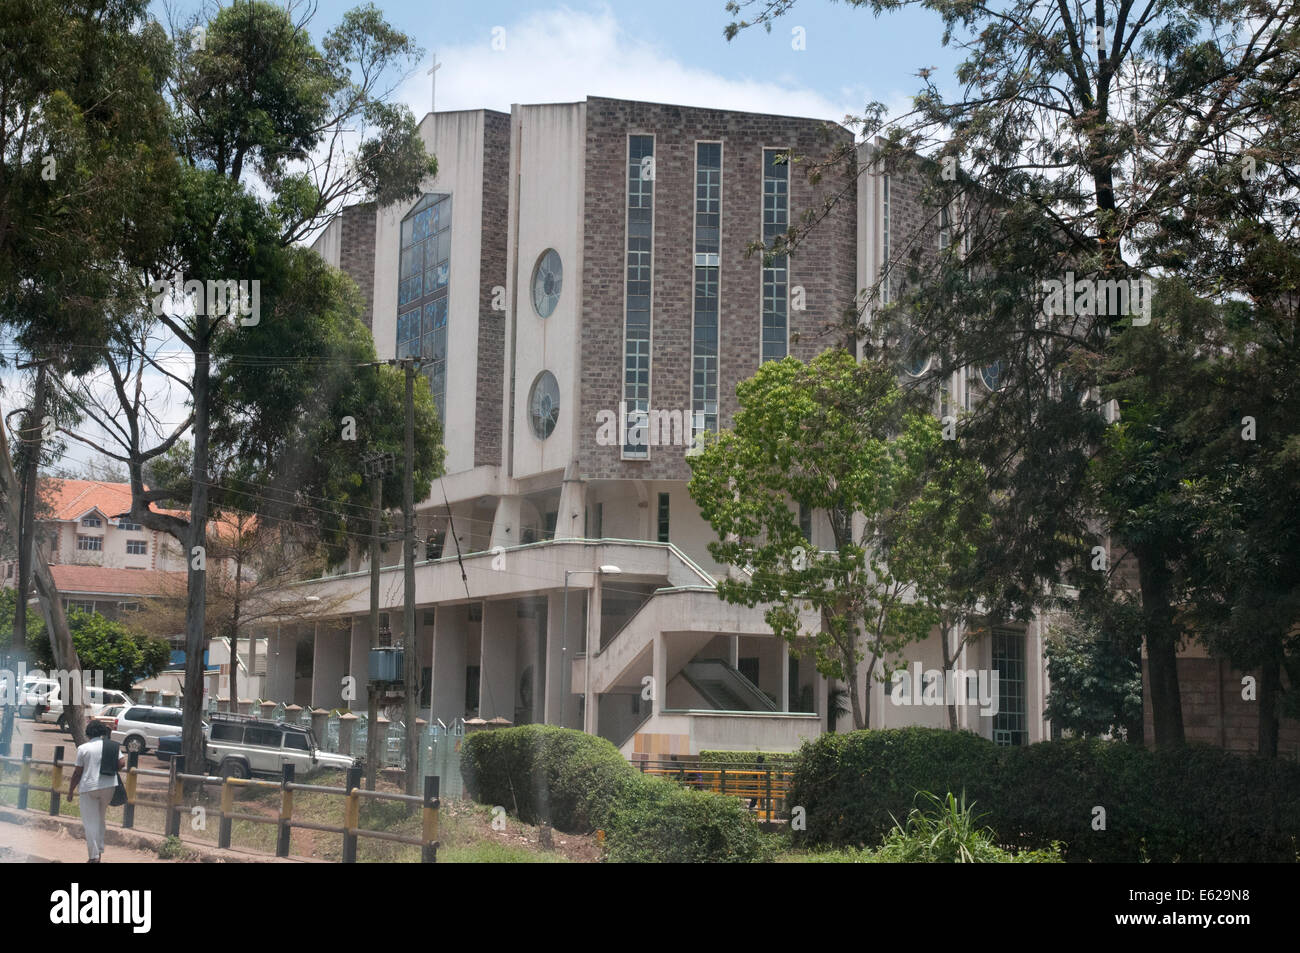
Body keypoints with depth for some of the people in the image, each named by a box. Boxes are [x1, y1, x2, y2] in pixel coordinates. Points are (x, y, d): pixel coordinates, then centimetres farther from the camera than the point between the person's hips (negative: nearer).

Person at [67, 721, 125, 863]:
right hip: (108, 786, 3)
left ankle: (94, 856, -1)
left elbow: (77, 772, -3)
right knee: (100, 819, 20)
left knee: (90, 822, 3)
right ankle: (100, 851, 23)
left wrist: (70, 791, 6)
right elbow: (121, 763, -5)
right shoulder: (111, 746, 3)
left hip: (89, 788, -3)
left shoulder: (83, 748, -4)